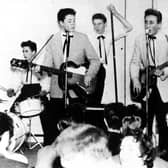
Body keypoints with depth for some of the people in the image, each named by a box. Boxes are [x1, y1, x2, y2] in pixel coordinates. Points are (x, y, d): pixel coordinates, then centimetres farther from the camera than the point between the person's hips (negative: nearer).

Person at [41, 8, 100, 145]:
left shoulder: (82, 38, 4)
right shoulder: (53, 40, 6)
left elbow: (94, 60, 5)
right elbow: (48, 64, 4)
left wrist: (89, 75, -10)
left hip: (77, 91, -1)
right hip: (57, 91, 1)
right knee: (52, 126, 2)